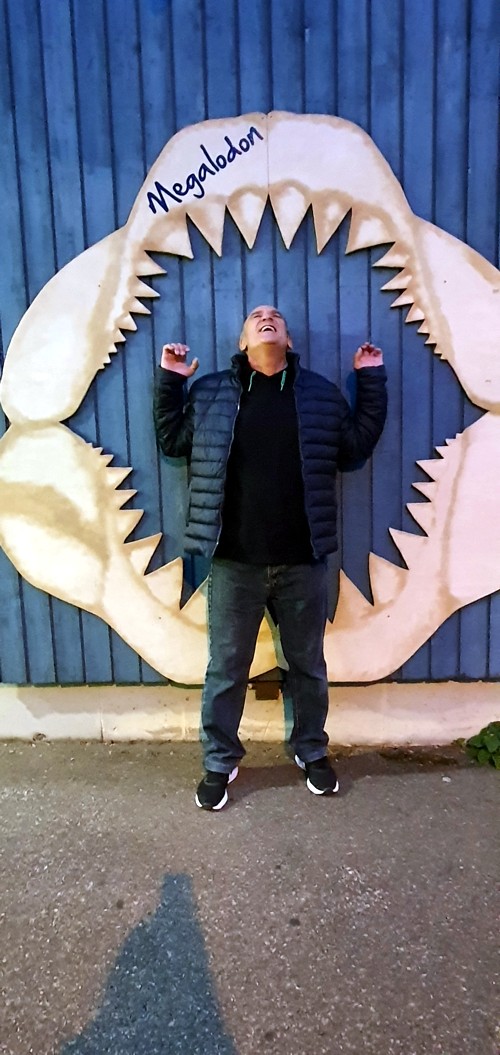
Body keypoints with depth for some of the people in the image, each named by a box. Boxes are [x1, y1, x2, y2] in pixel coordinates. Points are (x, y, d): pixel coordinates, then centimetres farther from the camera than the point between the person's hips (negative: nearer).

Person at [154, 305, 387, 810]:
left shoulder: (321, 393, 7)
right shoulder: (210, 392, 7)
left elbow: (356, 447, 7)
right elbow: (172, 439, 11)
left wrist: (372, 381, 6)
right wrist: (168, 380, 4)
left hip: (303, 562, 1)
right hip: (234, 563, 0)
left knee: (308, 664, 16)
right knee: (225, 668, 10)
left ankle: (312, 751, 38)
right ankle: (219, 762, 30)